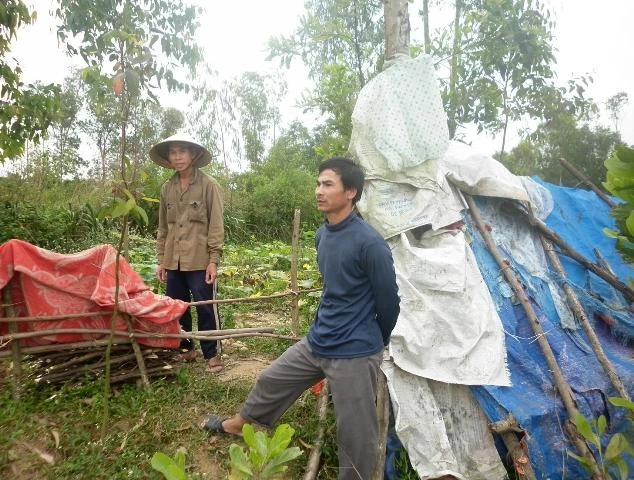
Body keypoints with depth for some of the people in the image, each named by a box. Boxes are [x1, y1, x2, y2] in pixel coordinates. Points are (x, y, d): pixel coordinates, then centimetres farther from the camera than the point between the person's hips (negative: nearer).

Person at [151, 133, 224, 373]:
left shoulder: (209, 185, -5)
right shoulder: (166, 188, 10)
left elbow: (216, 225, -8)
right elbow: (163, 227, 14)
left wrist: (213, 260, -12)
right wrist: (161, 259, 11)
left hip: (200, 260, -5)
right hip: (173, 261, 5)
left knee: (206, 308, 1)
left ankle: (212, 353, 17)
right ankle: (185, 348, 32)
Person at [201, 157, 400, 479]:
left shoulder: (369, 243, -22)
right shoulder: (322, 234, 3)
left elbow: (388, 301, -12)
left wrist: (375, 343, 4)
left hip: (354, 354, -8)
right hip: (316, 341, 8)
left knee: (354, 433, 7)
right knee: (270, 380, 25)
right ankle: (239, 424, 53)